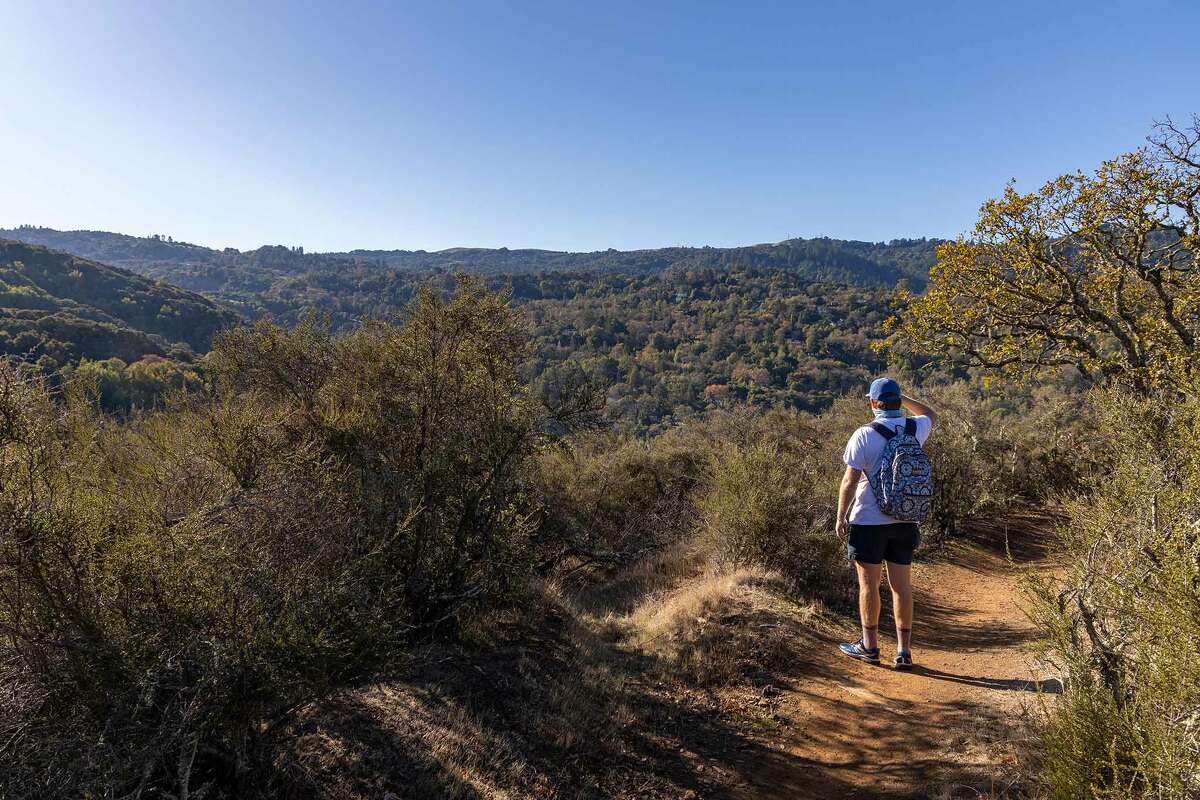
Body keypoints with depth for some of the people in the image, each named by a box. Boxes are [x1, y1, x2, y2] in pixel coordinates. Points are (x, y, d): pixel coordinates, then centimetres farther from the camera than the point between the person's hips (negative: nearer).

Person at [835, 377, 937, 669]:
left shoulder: (864, 435, -14)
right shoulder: (915, 429, 0)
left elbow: (850, 481, -14)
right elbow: (931, 415, 26)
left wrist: (841, 517, -5)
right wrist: (901, 398, 17)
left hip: (868, 521, -4)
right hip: (904, 521, 5)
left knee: (868, 584, 7)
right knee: (901, 586, 10)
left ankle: (870, 645, 17)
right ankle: (904, 650, 15)